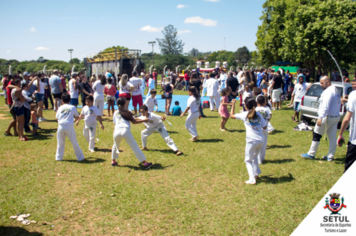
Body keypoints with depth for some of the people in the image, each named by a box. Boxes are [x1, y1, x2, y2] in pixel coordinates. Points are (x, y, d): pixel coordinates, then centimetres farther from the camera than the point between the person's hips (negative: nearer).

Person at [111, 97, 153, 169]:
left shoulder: (115, 113, 21)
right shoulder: (127, 112, 13)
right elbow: (133, 122, 5)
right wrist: (144, 120, 13)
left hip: (117, 131, 3)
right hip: (126, 131, -3)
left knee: (115, 146, 31)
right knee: (135, 147, -2)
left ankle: (113, 161, 36)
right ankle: (145, 163, -4)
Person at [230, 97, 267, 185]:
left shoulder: (244, 114, -1)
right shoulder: (258, 114, 7)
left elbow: (232, 115, 12)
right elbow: (264, 127, 7)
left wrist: (233, 104, 21)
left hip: (251, 141, -4)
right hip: (261, 140, 4)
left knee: (248, 160, 9)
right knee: (254, 156, 29)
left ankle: (252, 179, -1)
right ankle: (256, 173, 36)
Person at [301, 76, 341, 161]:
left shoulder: (328, 91, -17)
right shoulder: (336, 90, 15)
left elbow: (325, 106, -27)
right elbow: (338, 104, 18)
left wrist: (320, 117, -31)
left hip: (328, 117, -10)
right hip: (336, 117, 10)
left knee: (316, 135, 1)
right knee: (332, 137, 10)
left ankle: (311, 154, 8)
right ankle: (330, 156, 16)